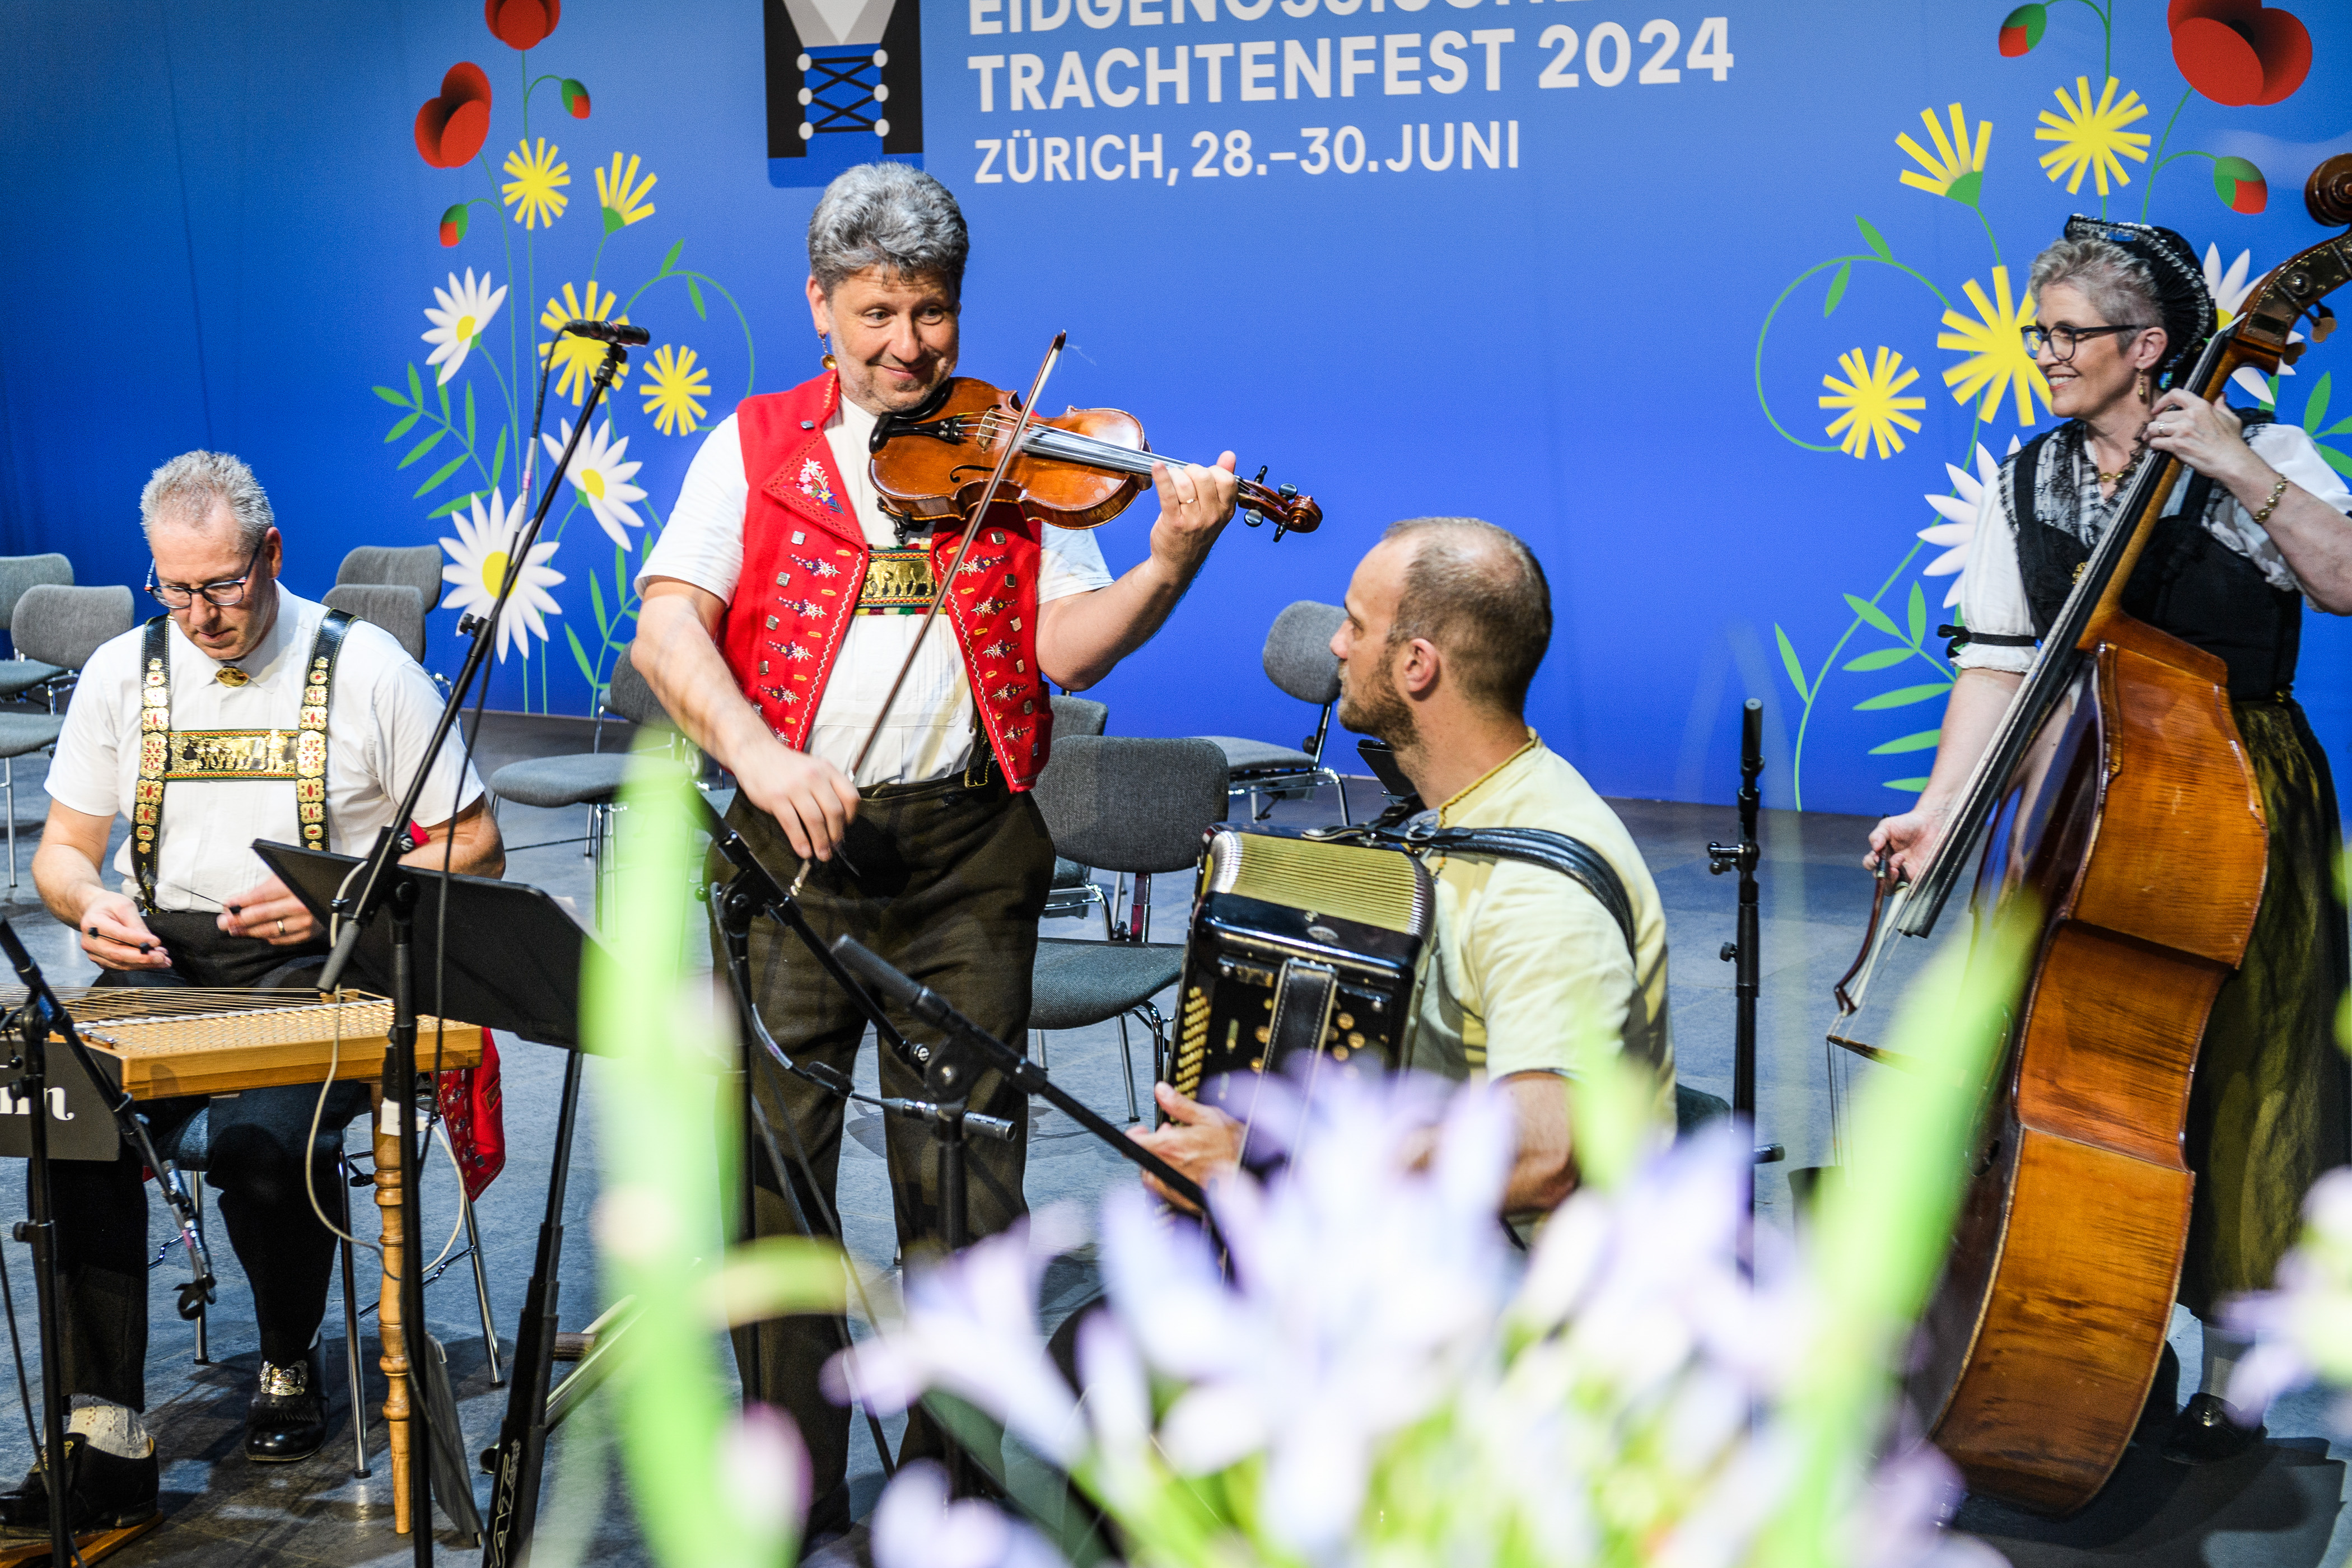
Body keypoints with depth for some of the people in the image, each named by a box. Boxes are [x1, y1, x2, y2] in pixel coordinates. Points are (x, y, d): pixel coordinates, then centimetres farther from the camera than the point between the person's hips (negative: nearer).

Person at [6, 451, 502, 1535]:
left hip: (320, 967, -3)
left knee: (259, 1137, -33)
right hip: (159, 963, 3)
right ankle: (105, 1438, -23)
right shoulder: (122, 670, 12)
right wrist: (89, 902, -7)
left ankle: (291, 1366, -2)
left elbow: (475, 850, 2)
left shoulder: (367, 667, 1)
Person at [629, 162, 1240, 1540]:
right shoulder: (757, 447, 7)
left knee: (966, 1174, 4)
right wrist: (760, 754, -21)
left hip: (968, 843, 0)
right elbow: (668, 626, -4)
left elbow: (1069, 646, -2)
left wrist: (1173, 561, -19)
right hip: (793, 842, 0)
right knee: (775, 1166, 3)